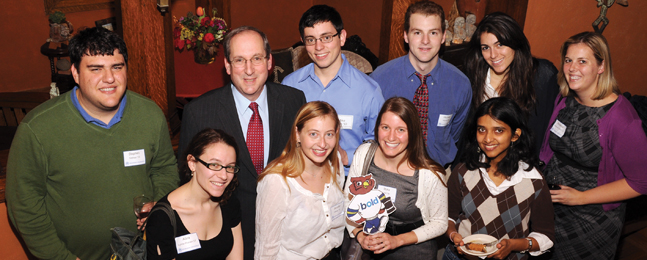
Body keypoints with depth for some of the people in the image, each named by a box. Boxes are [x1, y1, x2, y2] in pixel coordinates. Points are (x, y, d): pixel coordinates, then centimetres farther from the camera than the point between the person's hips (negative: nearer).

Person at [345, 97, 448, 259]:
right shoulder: (363, 154, -7)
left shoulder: (430, 174, -15)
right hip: (365, 247, 2)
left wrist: (397, 240, -11)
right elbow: (348, 200, 3)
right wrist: (359, 234, -10)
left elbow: (439, 223, -3)